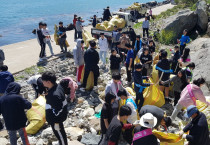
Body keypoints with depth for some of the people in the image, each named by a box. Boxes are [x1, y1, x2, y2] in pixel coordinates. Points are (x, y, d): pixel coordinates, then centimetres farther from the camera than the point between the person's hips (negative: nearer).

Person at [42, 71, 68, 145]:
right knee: (60, 133, 29)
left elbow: (58, 110, -29)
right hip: (60, 116, 9)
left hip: (55, 119, -9)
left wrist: (56, 122, -18)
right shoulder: (58, 86, -8)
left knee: (59, 134, 15)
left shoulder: (54, 95, -37)